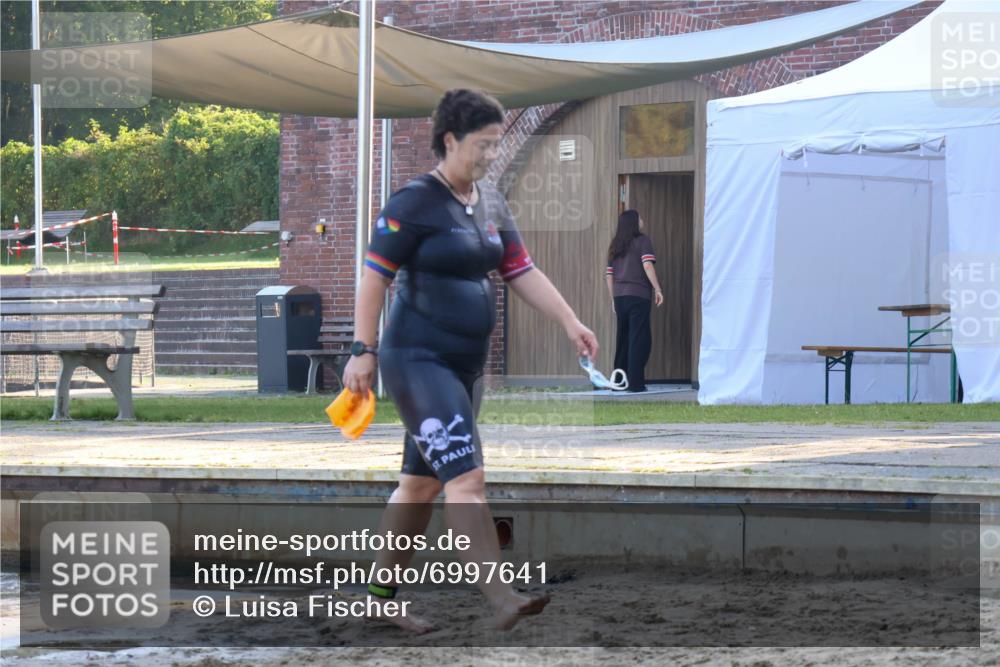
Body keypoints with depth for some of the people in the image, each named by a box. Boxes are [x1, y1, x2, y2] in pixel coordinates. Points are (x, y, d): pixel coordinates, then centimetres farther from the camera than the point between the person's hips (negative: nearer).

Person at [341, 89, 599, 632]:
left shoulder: (490, 204, 12)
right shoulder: (415, 203, -11)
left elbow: (523, 273, 13)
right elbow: (374, 277, -12)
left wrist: (569, 321, 2)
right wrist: (363, 351, -16)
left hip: (465, 366, 9)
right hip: (417, 362, -9)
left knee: (422, 482, 14)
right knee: (466, 476, -18)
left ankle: (380, 596, 24)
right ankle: (501, 599, -25)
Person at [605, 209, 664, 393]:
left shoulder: (615, 246, 16)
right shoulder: (642, 241, -2)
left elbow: (609, 275, 16)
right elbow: (648, 265, -15)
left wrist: (613, 300, 21)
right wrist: (657, 289, -12)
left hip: (620, 296, 6)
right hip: (638, 295, -6)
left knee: (623, 340, 13)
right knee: (639, 339, -4)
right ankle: (635, 382, -9)